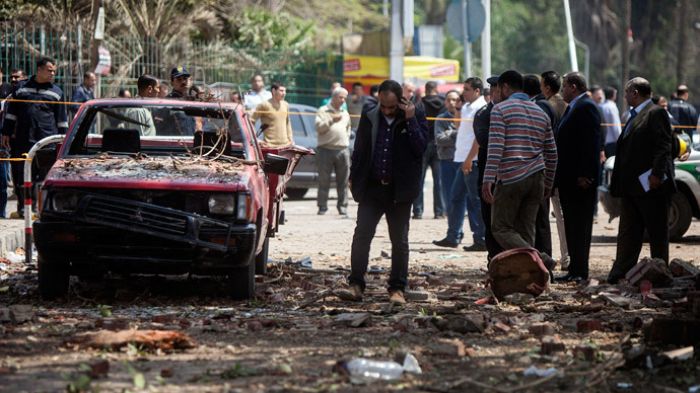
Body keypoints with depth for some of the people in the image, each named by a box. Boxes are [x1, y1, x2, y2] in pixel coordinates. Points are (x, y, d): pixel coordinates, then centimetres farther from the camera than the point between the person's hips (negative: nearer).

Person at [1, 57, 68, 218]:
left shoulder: (56, 92, 11)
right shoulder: (22, 87, 11)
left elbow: (62, 119, 13)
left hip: (47, 139, -1)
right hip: (23, 139, 1)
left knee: (45, 173, -7)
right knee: (20, 172, 2)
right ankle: (22, 204, 13)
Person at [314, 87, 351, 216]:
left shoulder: (345, 114, 20)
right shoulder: (323, 111, 4)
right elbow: (319, 127, -8)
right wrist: (331, 120, -15)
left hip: (342, 150, 4)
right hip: (326, 149, -4)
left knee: (343, 181, 2)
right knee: (324, 181, -2)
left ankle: (342, 207, 6)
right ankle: (322, 207, 3)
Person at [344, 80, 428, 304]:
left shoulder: (415, 118, -1)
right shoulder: (369, 118, 6)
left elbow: (420, 148, -13)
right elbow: (359, 149, 14)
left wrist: (410, 120, -16)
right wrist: (353, 178, 9)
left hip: (399, 191, -2)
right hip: (371, 188, 2)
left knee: (399, 241, 4)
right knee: (361, 235, -7)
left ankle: (397, 288, 11)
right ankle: (356, 285, -4)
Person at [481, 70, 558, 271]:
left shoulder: (500, 109, -3)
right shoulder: (540, 113, 16)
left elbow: (496, 147, -14)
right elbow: (551, 153, 18)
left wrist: (488, 179, -17)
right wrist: (548, 184, 26)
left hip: (510, 179, -6)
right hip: (536, 179, 6)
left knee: (501, 228, -1)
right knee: (526, 231, 9)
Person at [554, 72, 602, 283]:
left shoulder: (586, 107, -13)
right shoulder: (573, 108, 18)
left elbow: (591, 143, -20)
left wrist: (585, 174, -23)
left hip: (580, 179, -10)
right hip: (569, 178, 10)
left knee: (580, 225, -8)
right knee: (571, 225, 11)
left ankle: (580, 271, -7)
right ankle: (575, 270, 15)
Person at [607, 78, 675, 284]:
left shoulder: (656, 113, -9)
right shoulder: (634, 116, 19)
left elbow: (664, 146, -17)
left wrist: (656, 174, -25)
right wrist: (618, 181, 15)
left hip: (651, 185, -9)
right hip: (632, 186, 9)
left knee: (657, 233, 0)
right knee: (628, 233, 7)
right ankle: (619, 274, 7)